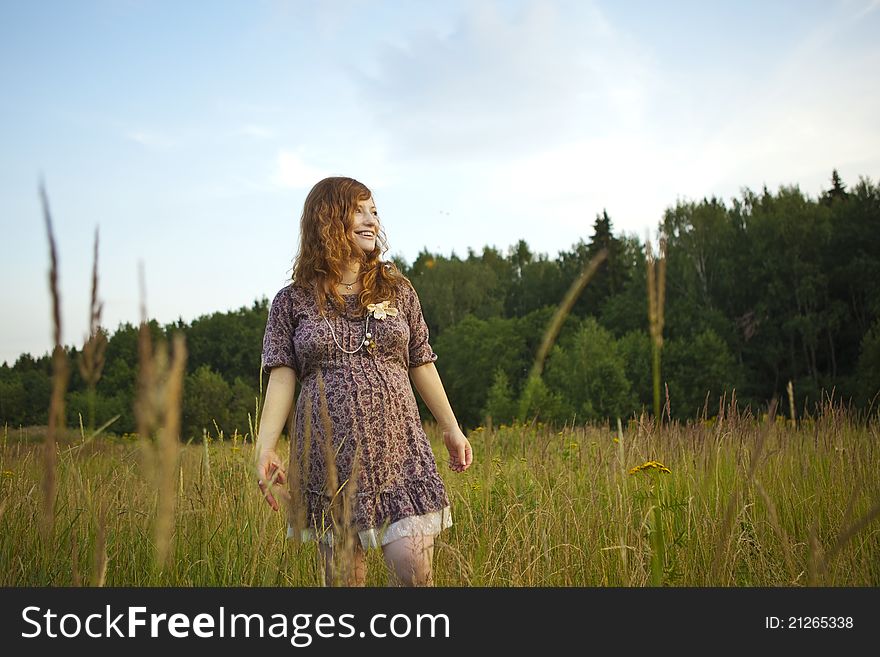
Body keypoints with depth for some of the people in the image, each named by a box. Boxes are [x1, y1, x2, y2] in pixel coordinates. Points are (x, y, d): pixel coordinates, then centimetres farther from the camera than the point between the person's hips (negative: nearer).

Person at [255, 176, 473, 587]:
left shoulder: (397, 290, 9)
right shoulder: (292, 301, 4)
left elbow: (421, 363, 15)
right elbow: (281, 378, -2)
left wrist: (451, 428, 17)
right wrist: (265, 447, -13)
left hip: (397, 449, 1)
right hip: (328, 456, -1)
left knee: (414, 568, -9)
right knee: (342, 575, 6)